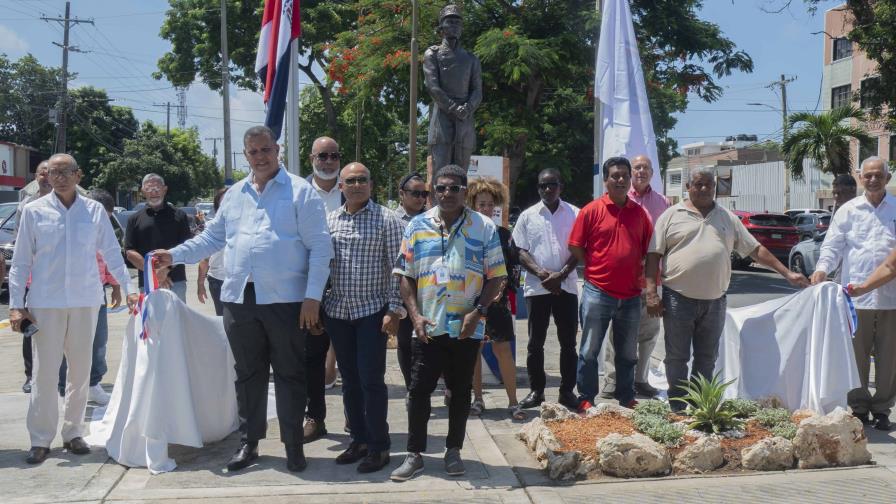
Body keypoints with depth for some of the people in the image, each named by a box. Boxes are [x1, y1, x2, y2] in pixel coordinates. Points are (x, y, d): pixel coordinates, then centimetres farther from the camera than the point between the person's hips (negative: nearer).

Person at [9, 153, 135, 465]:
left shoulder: (94, 210, 4)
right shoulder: (34, 211, 1)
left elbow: (112, 253, 8)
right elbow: (21, 261, 3)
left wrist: (128, 289, 4)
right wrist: (16, 305, -2)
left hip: (85, 301, 2)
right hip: (45, 302, -1)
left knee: (80, 370, 8)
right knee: (44, 372, 0)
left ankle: (73, 433, 21)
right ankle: (41, 440, 11)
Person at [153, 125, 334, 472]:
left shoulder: (301, 192, -2)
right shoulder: (234, 195, 14)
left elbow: (319, 248, -6)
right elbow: (212, 238, 21)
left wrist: (313, 296, -12)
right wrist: (175, 255, 9)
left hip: (285, 300, -4)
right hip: (240, 299, 5)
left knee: (289, 375, 5)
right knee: (248, 374, 13)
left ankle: (293, 446, 15)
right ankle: (248, 442, 24)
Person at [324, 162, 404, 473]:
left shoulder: (387, 220, -5)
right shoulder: (329, 220, 8)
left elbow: (396, 269, -7)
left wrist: (394, 310, -13)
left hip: (372, 311, -5)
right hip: (338, 311, 5)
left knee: (371, 380, -3)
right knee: (349, 380, 12)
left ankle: (378, 446, 9)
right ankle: (359, 439, 24)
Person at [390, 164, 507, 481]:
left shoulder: (484, 227, 0)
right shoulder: (417, 226, 4)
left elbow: (495, 277, 0)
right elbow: (406, 276, 5)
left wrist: (478, 312, -11)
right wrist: (414, 315, -6)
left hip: (467, 328, 0)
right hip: (428, 327, 1)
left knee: (461, 390, 10)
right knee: (419, 389, 2)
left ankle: (453, 451, 24)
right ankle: (414, 455, 12)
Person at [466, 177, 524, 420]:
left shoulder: (503, 234, 6)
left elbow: (512, 267, 6)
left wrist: (502, 290, -6)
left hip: (497, 299, 0)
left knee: (503, 349, -3)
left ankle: (513, 402, 2)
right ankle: (478, 398, 18)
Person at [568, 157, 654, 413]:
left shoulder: (639, 213, 6)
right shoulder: (591, 210, -5)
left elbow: (648, 250, 13)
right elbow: (575, 247, -3)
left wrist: (642, 274, 3)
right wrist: (596, 269, -2)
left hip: (631, 295, 4)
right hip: (597, 293, -3)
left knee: (628, 353, 14)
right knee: (590, 351, 4)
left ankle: (626, 399, 27)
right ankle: (586, 399, 15)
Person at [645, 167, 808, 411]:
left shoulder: (728, 218, 13)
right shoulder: (672, 215, 3)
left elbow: (756, 249, 15)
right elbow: (654, 255, -1)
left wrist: (787, 273, 9)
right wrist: (651, 292, -10)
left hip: (714, 301, 3)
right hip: (678, 299, -3)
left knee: (707, 359, 10)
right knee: (677, 358, 2)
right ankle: (677, 410, 12)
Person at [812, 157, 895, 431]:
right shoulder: (849, 210, 7)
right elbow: (833, 245, 2)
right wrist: (822, 268, -15)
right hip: (856, 296, -1)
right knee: (857, 355, 4)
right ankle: (859, 408, 16)